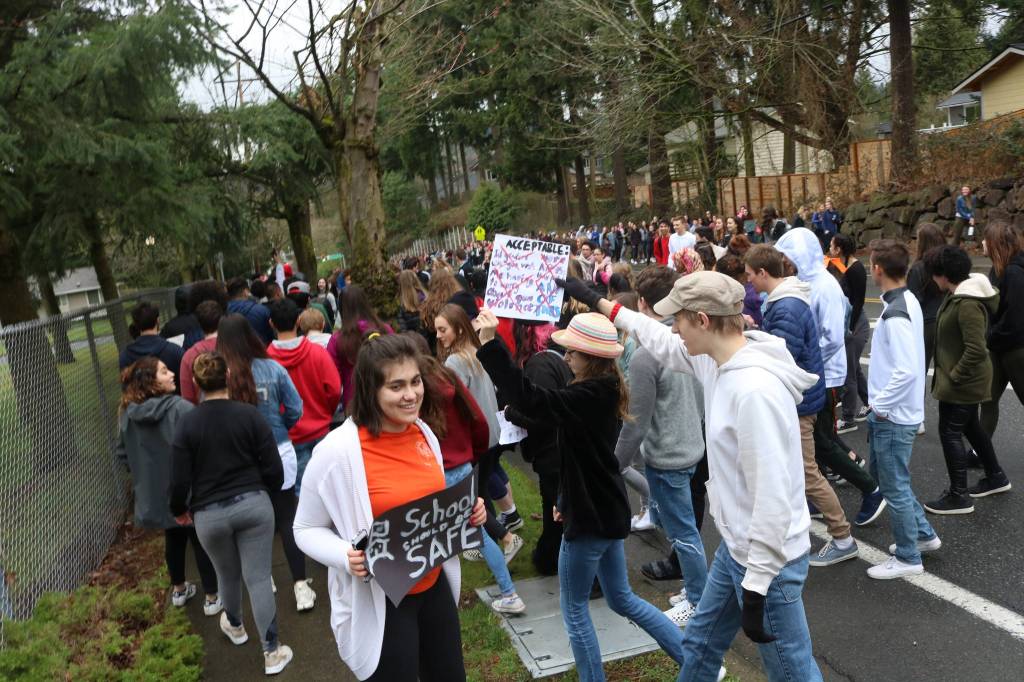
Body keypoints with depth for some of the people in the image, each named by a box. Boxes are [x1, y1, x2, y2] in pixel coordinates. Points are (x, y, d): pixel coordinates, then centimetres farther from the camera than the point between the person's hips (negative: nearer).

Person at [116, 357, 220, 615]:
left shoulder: (127, 413, -4)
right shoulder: (180, 408, -25)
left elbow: (123, 455, 7)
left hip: (155, 492, 6)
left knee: (173, 540, 26)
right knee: (202, 543, 10)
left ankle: (178, 590, 43)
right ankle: (212, 598, 21)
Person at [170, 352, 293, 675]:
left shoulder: (187, 423, -7)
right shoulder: (250, 414, -7)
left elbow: (179, 479, -6)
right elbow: (273, 469, -6)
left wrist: (179, 510, 14)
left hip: (210, 515, 1)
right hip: (253, 505, -1)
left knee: (228, 575, 23)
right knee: (259, 578, 5)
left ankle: (235, 627, 49)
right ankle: (272, 653, 10)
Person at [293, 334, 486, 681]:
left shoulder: (425, 434, -2)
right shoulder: (338, 451, -22)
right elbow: (306, 529, -11)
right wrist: (346, 557, -28)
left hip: (434, 585, 6)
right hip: (379, 600, -6)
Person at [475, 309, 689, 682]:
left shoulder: (589, 395, -24)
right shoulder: (603, 390, 6)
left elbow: (531, 399, -38)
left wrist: (490, 343, -41)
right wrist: (568, 500, 20)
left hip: (591, 516, -10)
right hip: (607, 509, 10)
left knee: (574, 609, 9)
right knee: (622, 599, 23)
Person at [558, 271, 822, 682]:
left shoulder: (755, 390, -30)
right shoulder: (718, 360, -2)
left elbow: (772, 498, -29)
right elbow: (662, 343, 17)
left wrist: (755, 590, -23)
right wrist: (596, 302, 24)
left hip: (768, 559, -9)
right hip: (735, 546, 9)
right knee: (699, 646, 24)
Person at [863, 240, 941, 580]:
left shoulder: (895, 314, -24)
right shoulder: (907, 301, 6)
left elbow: (907, 371, -30)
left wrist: (880, 404, -18)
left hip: (892, 415, -10)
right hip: (895, 411, 10)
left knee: (895, 487, 5)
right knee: (882, 473, 23)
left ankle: (908, 558, 20)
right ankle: (923, 534, 37)